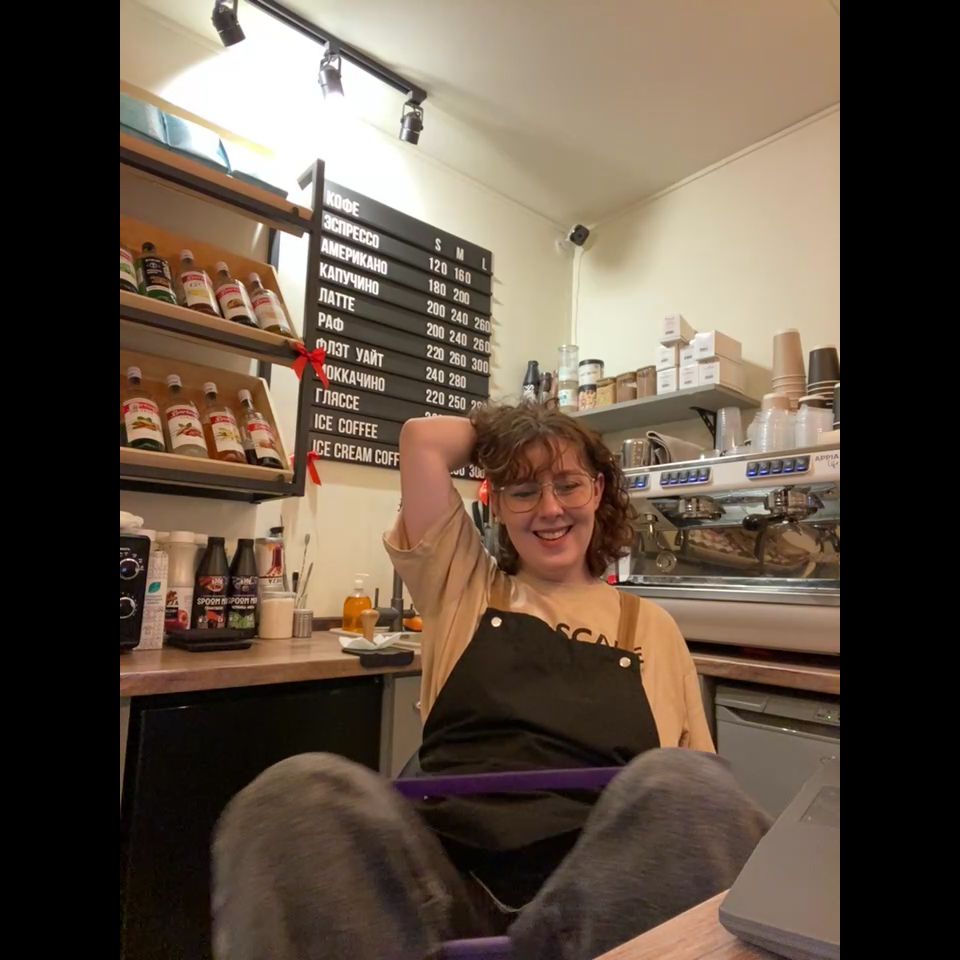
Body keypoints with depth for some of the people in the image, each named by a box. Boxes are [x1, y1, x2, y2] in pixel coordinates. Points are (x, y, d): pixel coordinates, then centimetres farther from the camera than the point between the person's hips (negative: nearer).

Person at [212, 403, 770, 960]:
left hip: (595, 884, 1)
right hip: (447, 874, 0)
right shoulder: (465, 589, 15)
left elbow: (698, 785, 13)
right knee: (297, 793, -30)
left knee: (683, 783, -33)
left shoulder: (650, 626, 16)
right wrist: (497, 429, 25)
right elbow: (423, 440, 9)